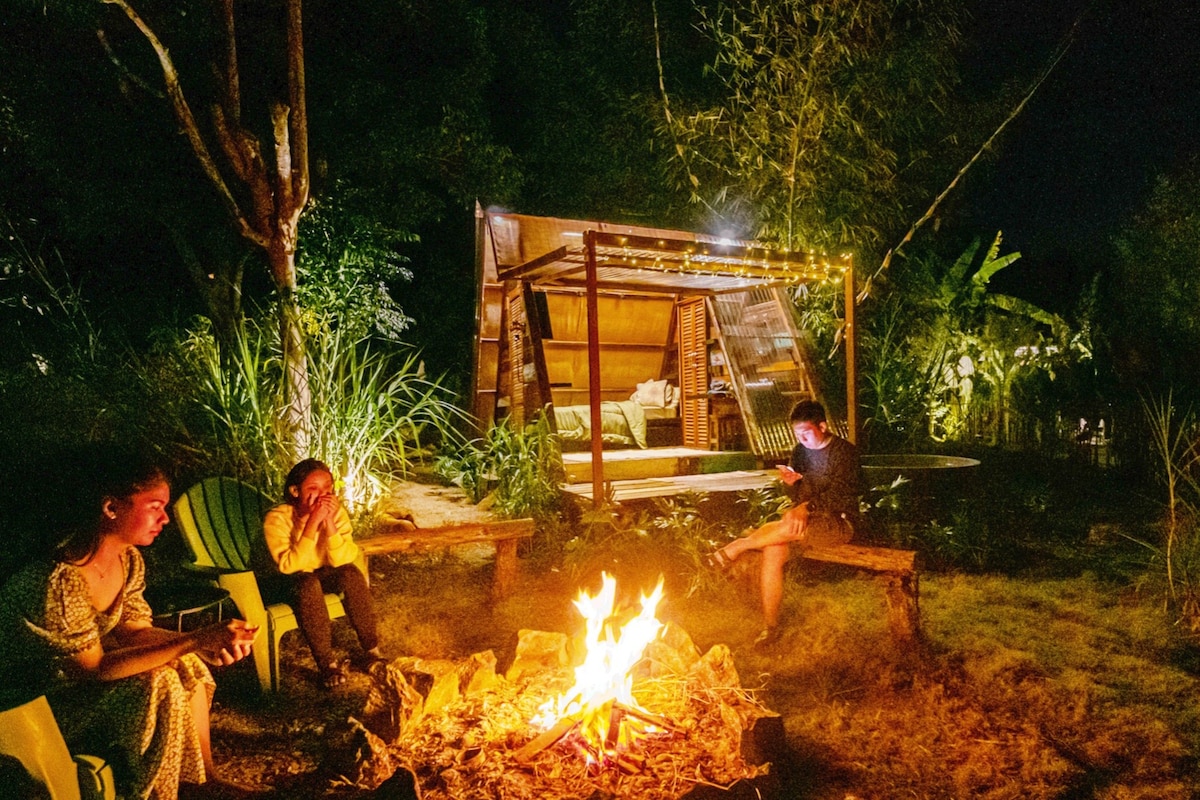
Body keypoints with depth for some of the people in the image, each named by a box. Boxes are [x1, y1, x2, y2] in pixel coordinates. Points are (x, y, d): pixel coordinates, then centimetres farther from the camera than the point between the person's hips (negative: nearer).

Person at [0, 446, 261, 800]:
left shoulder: (128, 559, -7)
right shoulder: (58, 582, -33)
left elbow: (131, 630, -3)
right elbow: (94, 668, -28)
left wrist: (208, 643, -20)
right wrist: (194, 641, -31)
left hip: (77, 677, 9)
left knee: (187, 667, -1)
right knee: (158, 687, -23)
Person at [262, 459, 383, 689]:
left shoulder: (337, 512, -14)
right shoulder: (276, 519, -22)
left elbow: (341, 560, -20)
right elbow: (289, 566, -30)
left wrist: (330, 522, -32)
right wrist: (312, 523, -37)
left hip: (326, 574, 3)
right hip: (293, 581, -3)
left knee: (352, 573, -28)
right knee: (308, 584, -35)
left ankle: (372, 650, -17)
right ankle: (327, 664, -25)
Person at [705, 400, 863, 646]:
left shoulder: (844, 451, -9)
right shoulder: (801, 451, 9)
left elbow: (840, 496, -18)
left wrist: (807, 507, -30)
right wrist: (791, 483, -10)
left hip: (839, 522, -6)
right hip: (807, 519, 6)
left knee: (789, 528, -35)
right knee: (773, 551, -21)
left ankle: (734, 548, -18)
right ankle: (770, 626, -15)